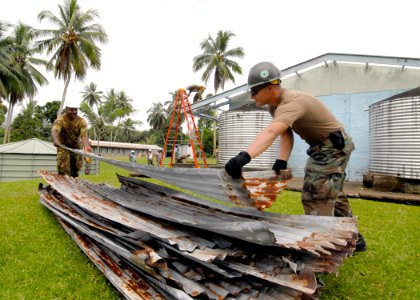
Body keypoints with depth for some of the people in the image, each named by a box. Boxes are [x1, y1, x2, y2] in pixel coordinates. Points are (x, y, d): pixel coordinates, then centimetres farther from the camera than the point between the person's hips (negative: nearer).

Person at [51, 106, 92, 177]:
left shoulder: (81, 121, -16)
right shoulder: (60, 119, -20)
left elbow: (84, 135, -30)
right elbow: (54, 130, -39)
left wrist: (86, 147, -52)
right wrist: (55, 140, -64)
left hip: (76, 147, 3)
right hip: (63, 146, -2)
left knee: (75, 172, 8)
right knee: (64, 171, -13)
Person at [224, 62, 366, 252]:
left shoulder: (291, 103, -34)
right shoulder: (275, 104, -3)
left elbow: (271, 132, -52)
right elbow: (286, 135, -7)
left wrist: (245, 156, -65)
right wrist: (282, 161, -21)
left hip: (333, 147, -10)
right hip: (327, 147, 10)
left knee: (316, 199, -16)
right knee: (332, 195, 22)